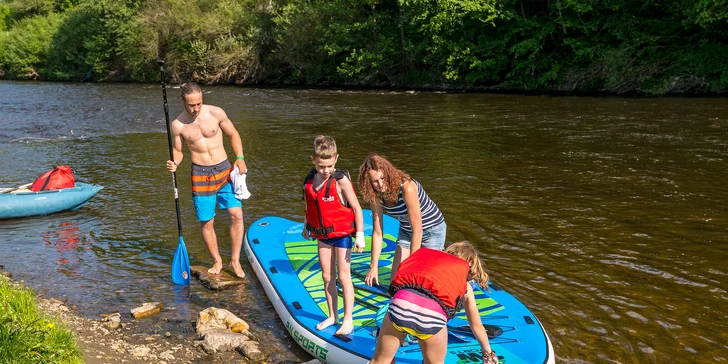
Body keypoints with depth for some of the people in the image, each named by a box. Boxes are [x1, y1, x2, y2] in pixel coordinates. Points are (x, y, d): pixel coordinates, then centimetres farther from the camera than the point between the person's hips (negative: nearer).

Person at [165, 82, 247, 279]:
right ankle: (217, 261, 22)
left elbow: (233, 134, 7)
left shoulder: (216, 113, -5)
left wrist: (240, 158, -6)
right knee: (206, 222, 3)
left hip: (224, 170, 0)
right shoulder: (178, 125, -3)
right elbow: (177, 151, 9)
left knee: (236, 214, -10)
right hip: (201, 175, 0)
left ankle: (235, 261, 4)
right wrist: (174, 163, -14)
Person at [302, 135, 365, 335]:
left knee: (344, 276, 0)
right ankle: (332, 315, 27)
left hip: (341, 233, -5)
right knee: (327, 276, 12)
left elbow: (356, 208, -15)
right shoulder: (310, 180, -1)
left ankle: (348, 320, 11)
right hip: (322, 234, 5)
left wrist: (360, 235, -15)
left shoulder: (341, 180, -18)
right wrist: (306, 226, 22)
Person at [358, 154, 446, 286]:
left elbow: (417, 231, -33)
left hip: (432, 230, -5)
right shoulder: (376, 196, -16)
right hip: (406, 231, 6)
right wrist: (374, 267, -12)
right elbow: (377, 232, -10)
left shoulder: (407, 188, -35)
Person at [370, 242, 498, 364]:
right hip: (432, 314, -1)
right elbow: (477, 326, 39)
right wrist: (488, 353, 57)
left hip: (402, 302, 2)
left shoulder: (427, 256, 36)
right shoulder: (465, 284, 30)